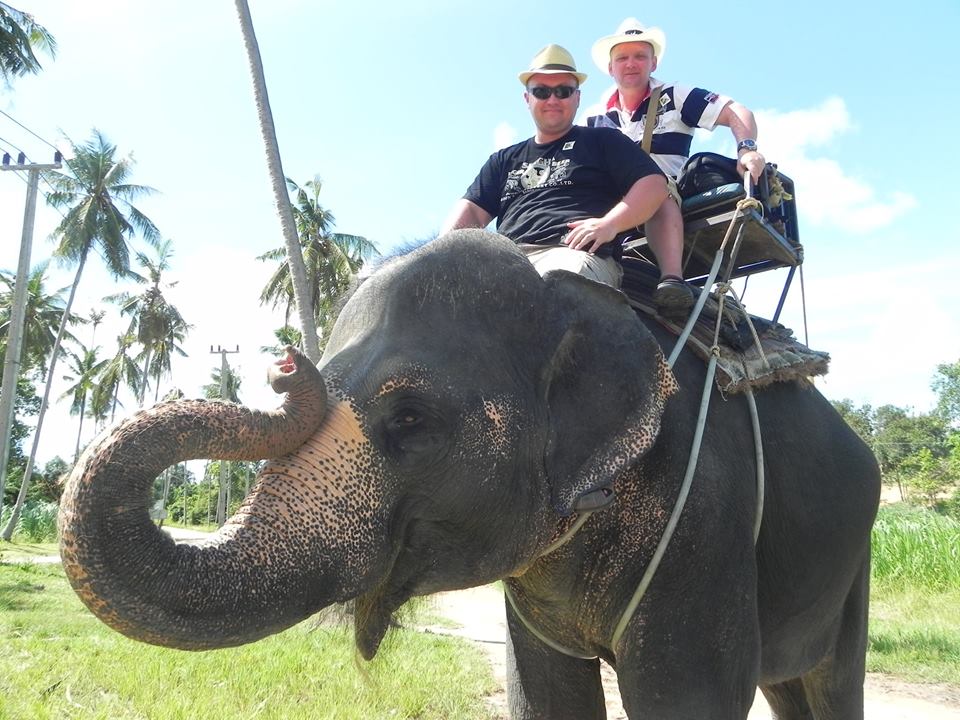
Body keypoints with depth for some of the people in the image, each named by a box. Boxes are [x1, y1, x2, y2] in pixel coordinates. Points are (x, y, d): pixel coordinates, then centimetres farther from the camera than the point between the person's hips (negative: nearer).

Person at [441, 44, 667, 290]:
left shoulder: (603, 141, 23)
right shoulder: (505, 159, 33)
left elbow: (654, 184, 11)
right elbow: (471, 209, 22)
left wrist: (610, 224, -8)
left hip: (577, 253, -3)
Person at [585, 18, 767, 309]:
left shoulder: (674, 97, 10)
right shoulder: (595, 118, 18)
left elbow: (736, 113, 3)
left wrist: (747, 149, -17)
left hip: (668, 195, -3)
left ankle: (672, 278, -54)